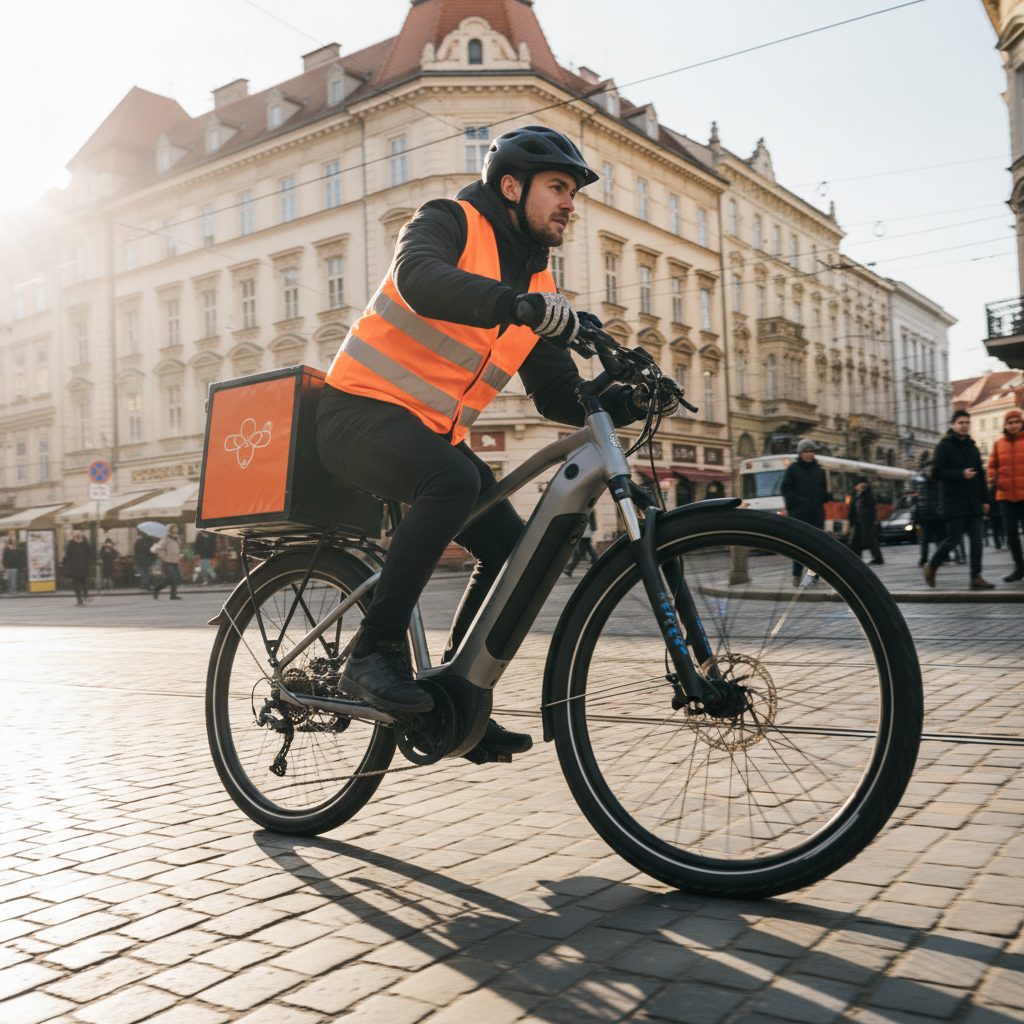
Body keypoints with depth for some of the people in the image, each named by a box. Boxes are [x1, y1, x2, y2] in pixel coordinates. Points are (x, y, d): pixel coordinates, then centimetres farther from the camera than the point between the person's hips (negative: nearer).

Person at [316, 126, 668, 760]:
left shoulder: (539, 286, 12)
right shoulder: (450, 221, -6)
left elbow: (560, 397, 9)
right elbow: (419, 279, -31)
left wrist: (629, 402, -10)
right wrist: (519, 305, -45)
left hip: (434, 435, 7)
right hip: (363, 412, -7)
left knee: (512, 548, -4)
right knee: (453, 480, -35)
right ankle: (375, 653, -24)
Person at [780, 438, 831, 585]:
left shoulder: (819, 468, 13)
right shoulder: (792, 468, 1)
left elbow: (825, 488, 20)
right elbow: (785, 488, -3)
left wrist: (822, 500, 4)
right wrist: (796, 501, -10)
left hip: (817, 513, 4)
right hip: (799, 513, -4)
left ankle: (815, 573, 16)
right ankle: (797, 575, -3)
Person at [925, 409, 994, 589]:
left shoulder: (972, 447, 15)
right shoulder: (944, 446, -4)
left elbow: (980, 475, 18)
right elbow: (937, 471, -13)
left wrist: (984, 499, 13)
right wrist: (961, 474, -20)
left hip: (973, 503, 6)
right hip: (953, 502, -6)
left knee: (976, 539, 0)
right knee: (954, 538, -5)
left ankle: (976, 578, 3)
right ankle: (931, 566, 16)